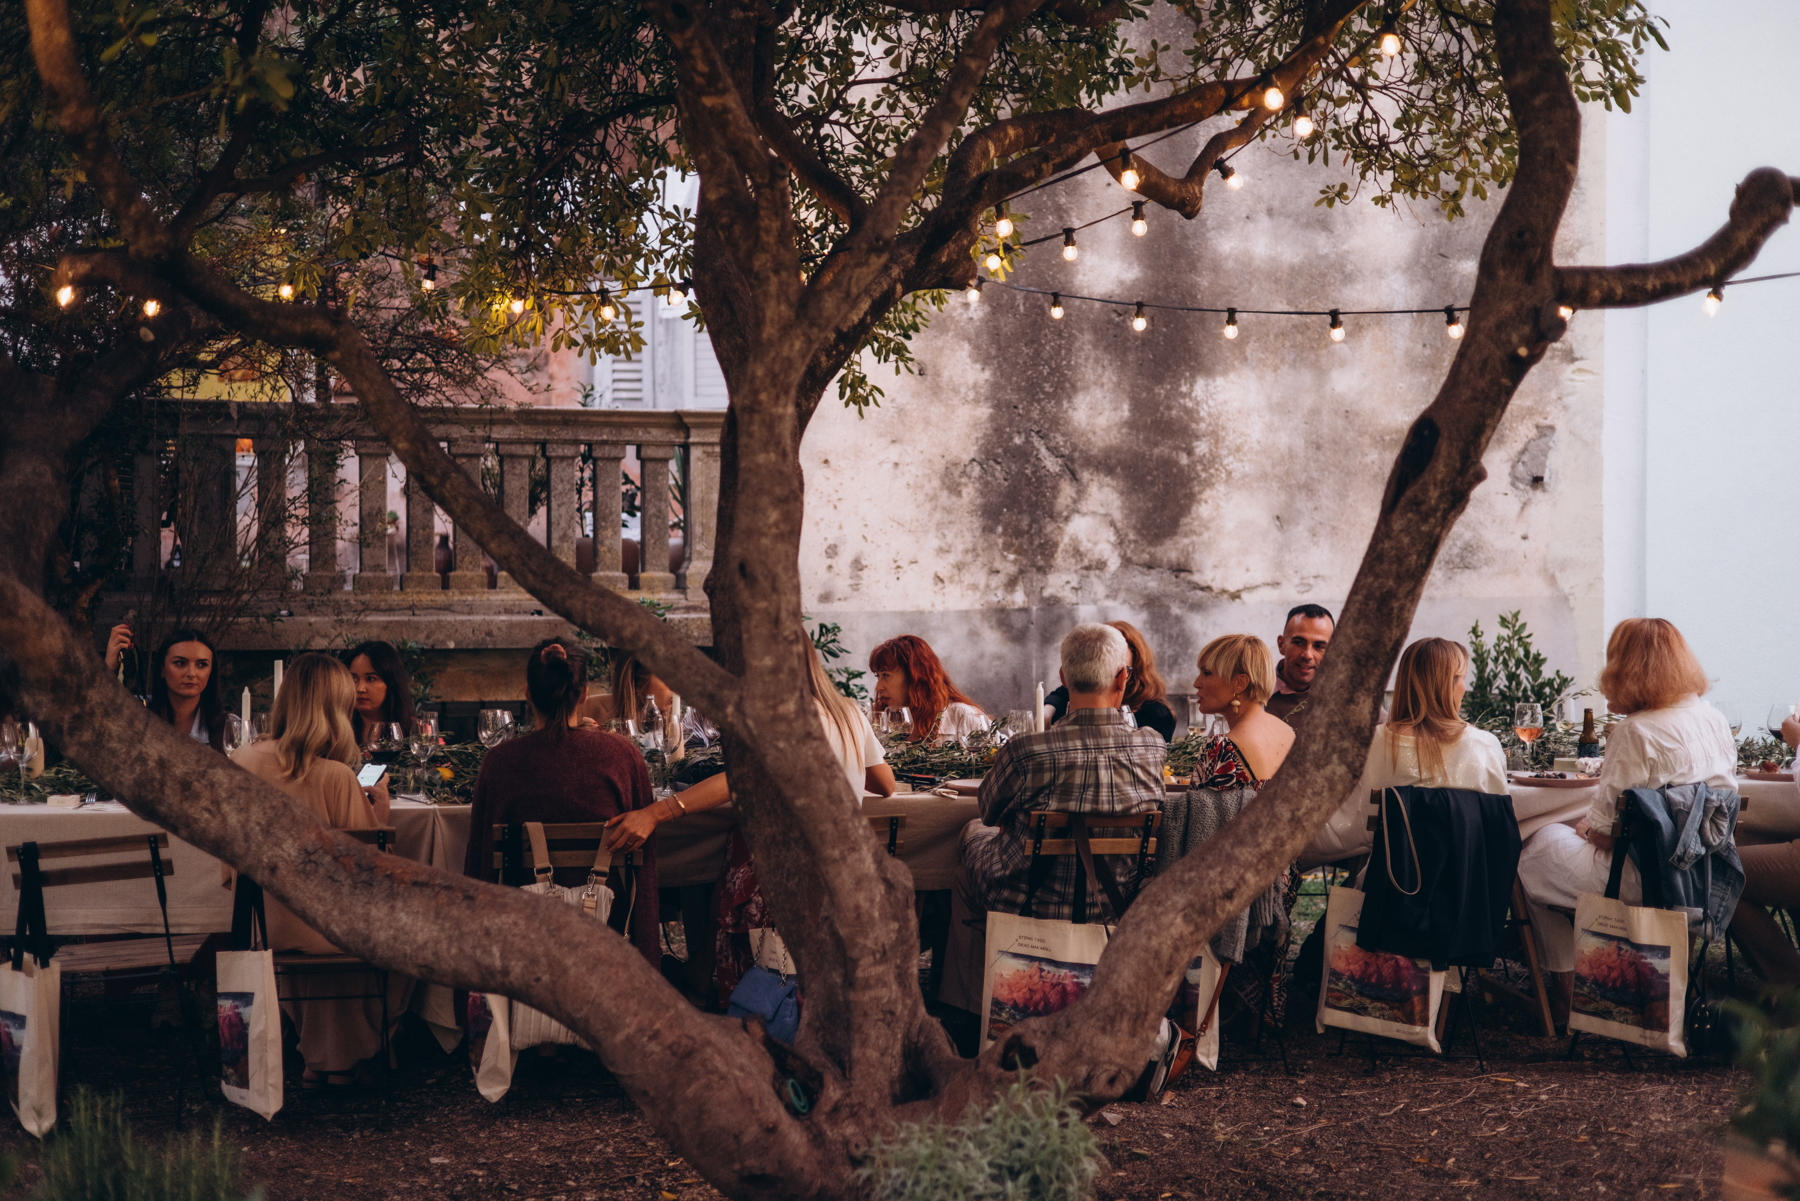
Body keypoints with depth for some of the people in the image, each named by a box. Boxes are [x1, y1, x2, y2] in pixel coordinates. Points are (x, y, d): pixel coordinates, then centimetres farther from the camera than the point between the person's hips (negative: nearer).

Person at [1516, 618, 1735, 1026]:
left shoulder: (1636, 734, -20)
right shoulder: (1715, 721, 3)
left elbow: (1607, 831, -19)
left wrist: (1584, 828, 6)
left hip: (1644, 884, -8)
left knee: (1539, 848, 17)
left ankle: (1566, 987, 27)